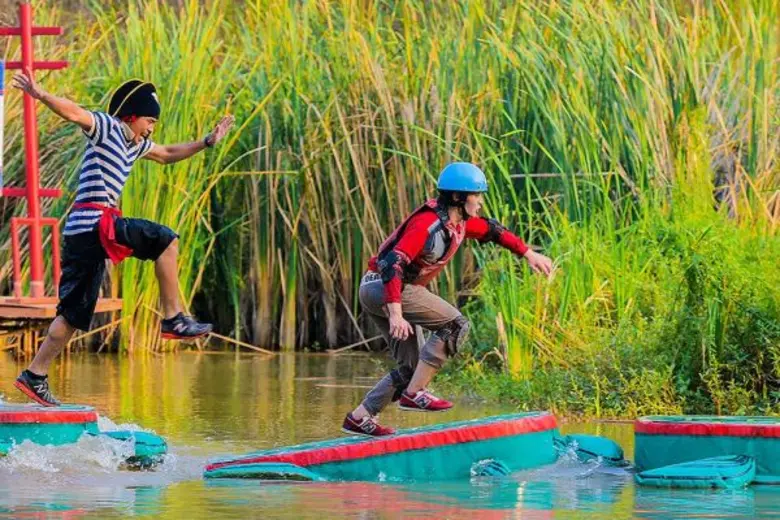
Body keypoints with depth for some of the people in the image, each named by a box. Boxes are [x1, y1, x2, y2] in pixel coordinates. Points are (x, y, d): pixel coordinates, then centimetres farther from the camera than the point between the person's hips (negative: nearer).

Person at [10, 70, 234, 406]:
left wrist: (207, 142, 39)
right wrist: (39, 95, -34)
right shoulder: (106, 127, -1)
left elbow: (168, 154, 42)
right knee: (165, 240, -6)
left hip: (81, 234, 10)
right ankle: (173, 319, -6)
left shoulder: (135, 144, 26)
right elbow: (75, 113, -18)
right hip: (95, 222, -10)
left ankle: (35, 376, 5)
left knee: (74, 312, 7)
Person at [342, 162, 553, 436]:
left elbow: (492, 231, 26)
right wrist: (396, 314, -39)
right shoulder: (427, 225, -23)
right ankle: (414, 394, -13)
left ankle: (359, 418, 14)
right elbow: (392, 264, -32)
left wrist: (529, 254, 25)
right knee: (454, 324, -15)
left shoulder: (459, 223, 6)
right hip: (382, 287, -10)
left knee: (410, 367, 11)